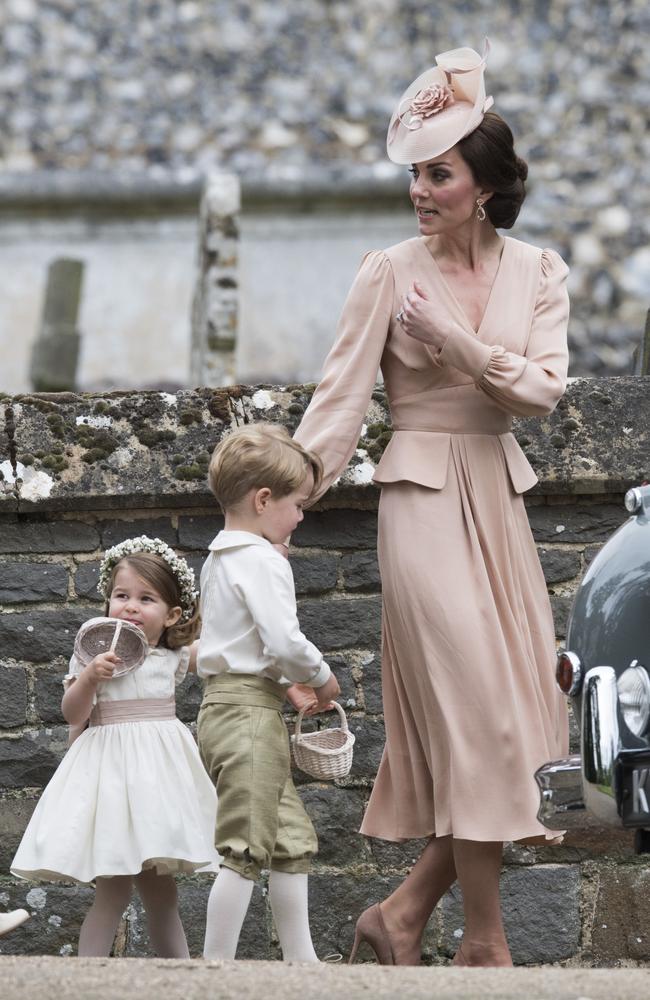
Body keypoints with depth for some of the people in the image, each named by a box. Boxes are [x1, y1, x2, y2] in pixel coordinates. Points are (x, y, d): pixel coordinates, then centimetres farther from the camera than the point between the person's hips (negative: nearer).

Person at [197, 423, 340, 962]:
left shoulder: (220, 559, 18)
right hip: (249, 714, -11)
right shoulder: (263, 561, -14)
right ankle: (217, 967, -10)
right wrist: (321, 677, -4)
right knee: (246, 848, -10)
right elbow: (285, 641, -22)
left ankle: (301, 962, 21)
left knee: (292, 838, 16)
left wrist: (286, 682, 16)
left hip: (226, 704, 11)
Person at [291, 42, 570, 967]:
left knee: (510, 727, 3)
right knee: (476, 715, -8)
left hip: (500, 501, 5)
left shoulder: (537, 273, 5)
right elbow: (340, 398, -7)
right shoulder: (391, 273, -4)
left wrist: (457, 339, -16)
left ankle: (406, 910, 14)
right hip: (425, 501, -5)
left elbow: (544, 390, -5)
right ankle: (485, 943, 0)